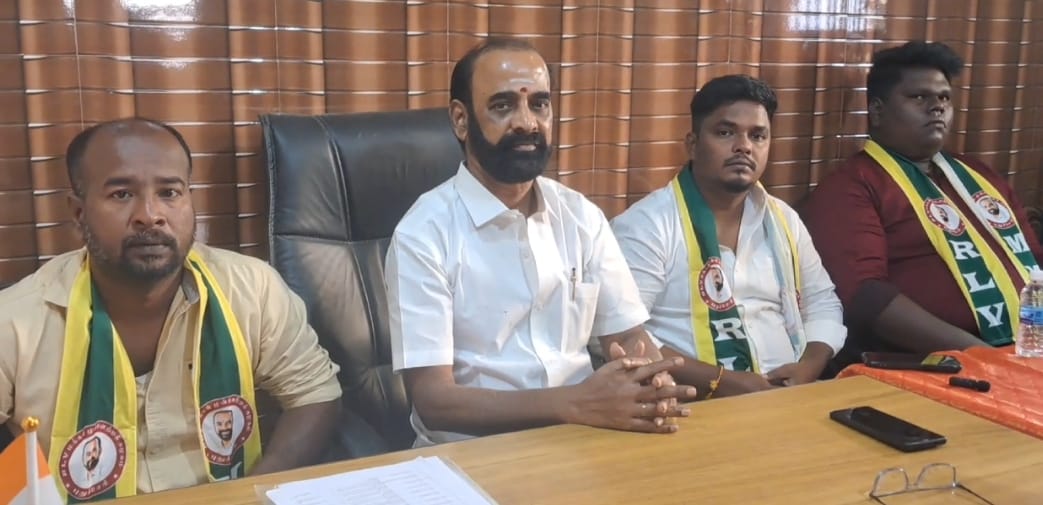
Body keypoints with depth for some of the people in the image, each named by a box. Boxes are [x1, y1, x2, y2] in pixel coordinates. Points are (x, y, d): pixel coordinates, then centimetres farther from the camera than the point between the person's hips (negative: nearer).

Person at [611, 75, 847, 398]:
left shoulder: (784, 220, 14)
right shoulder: (647, 224, -7)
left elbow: (823, 304, 21)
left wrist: (807, 367, 1)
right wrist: (718, 381, -19)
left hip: (786, 396, 5)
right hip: (696, 406, -4)